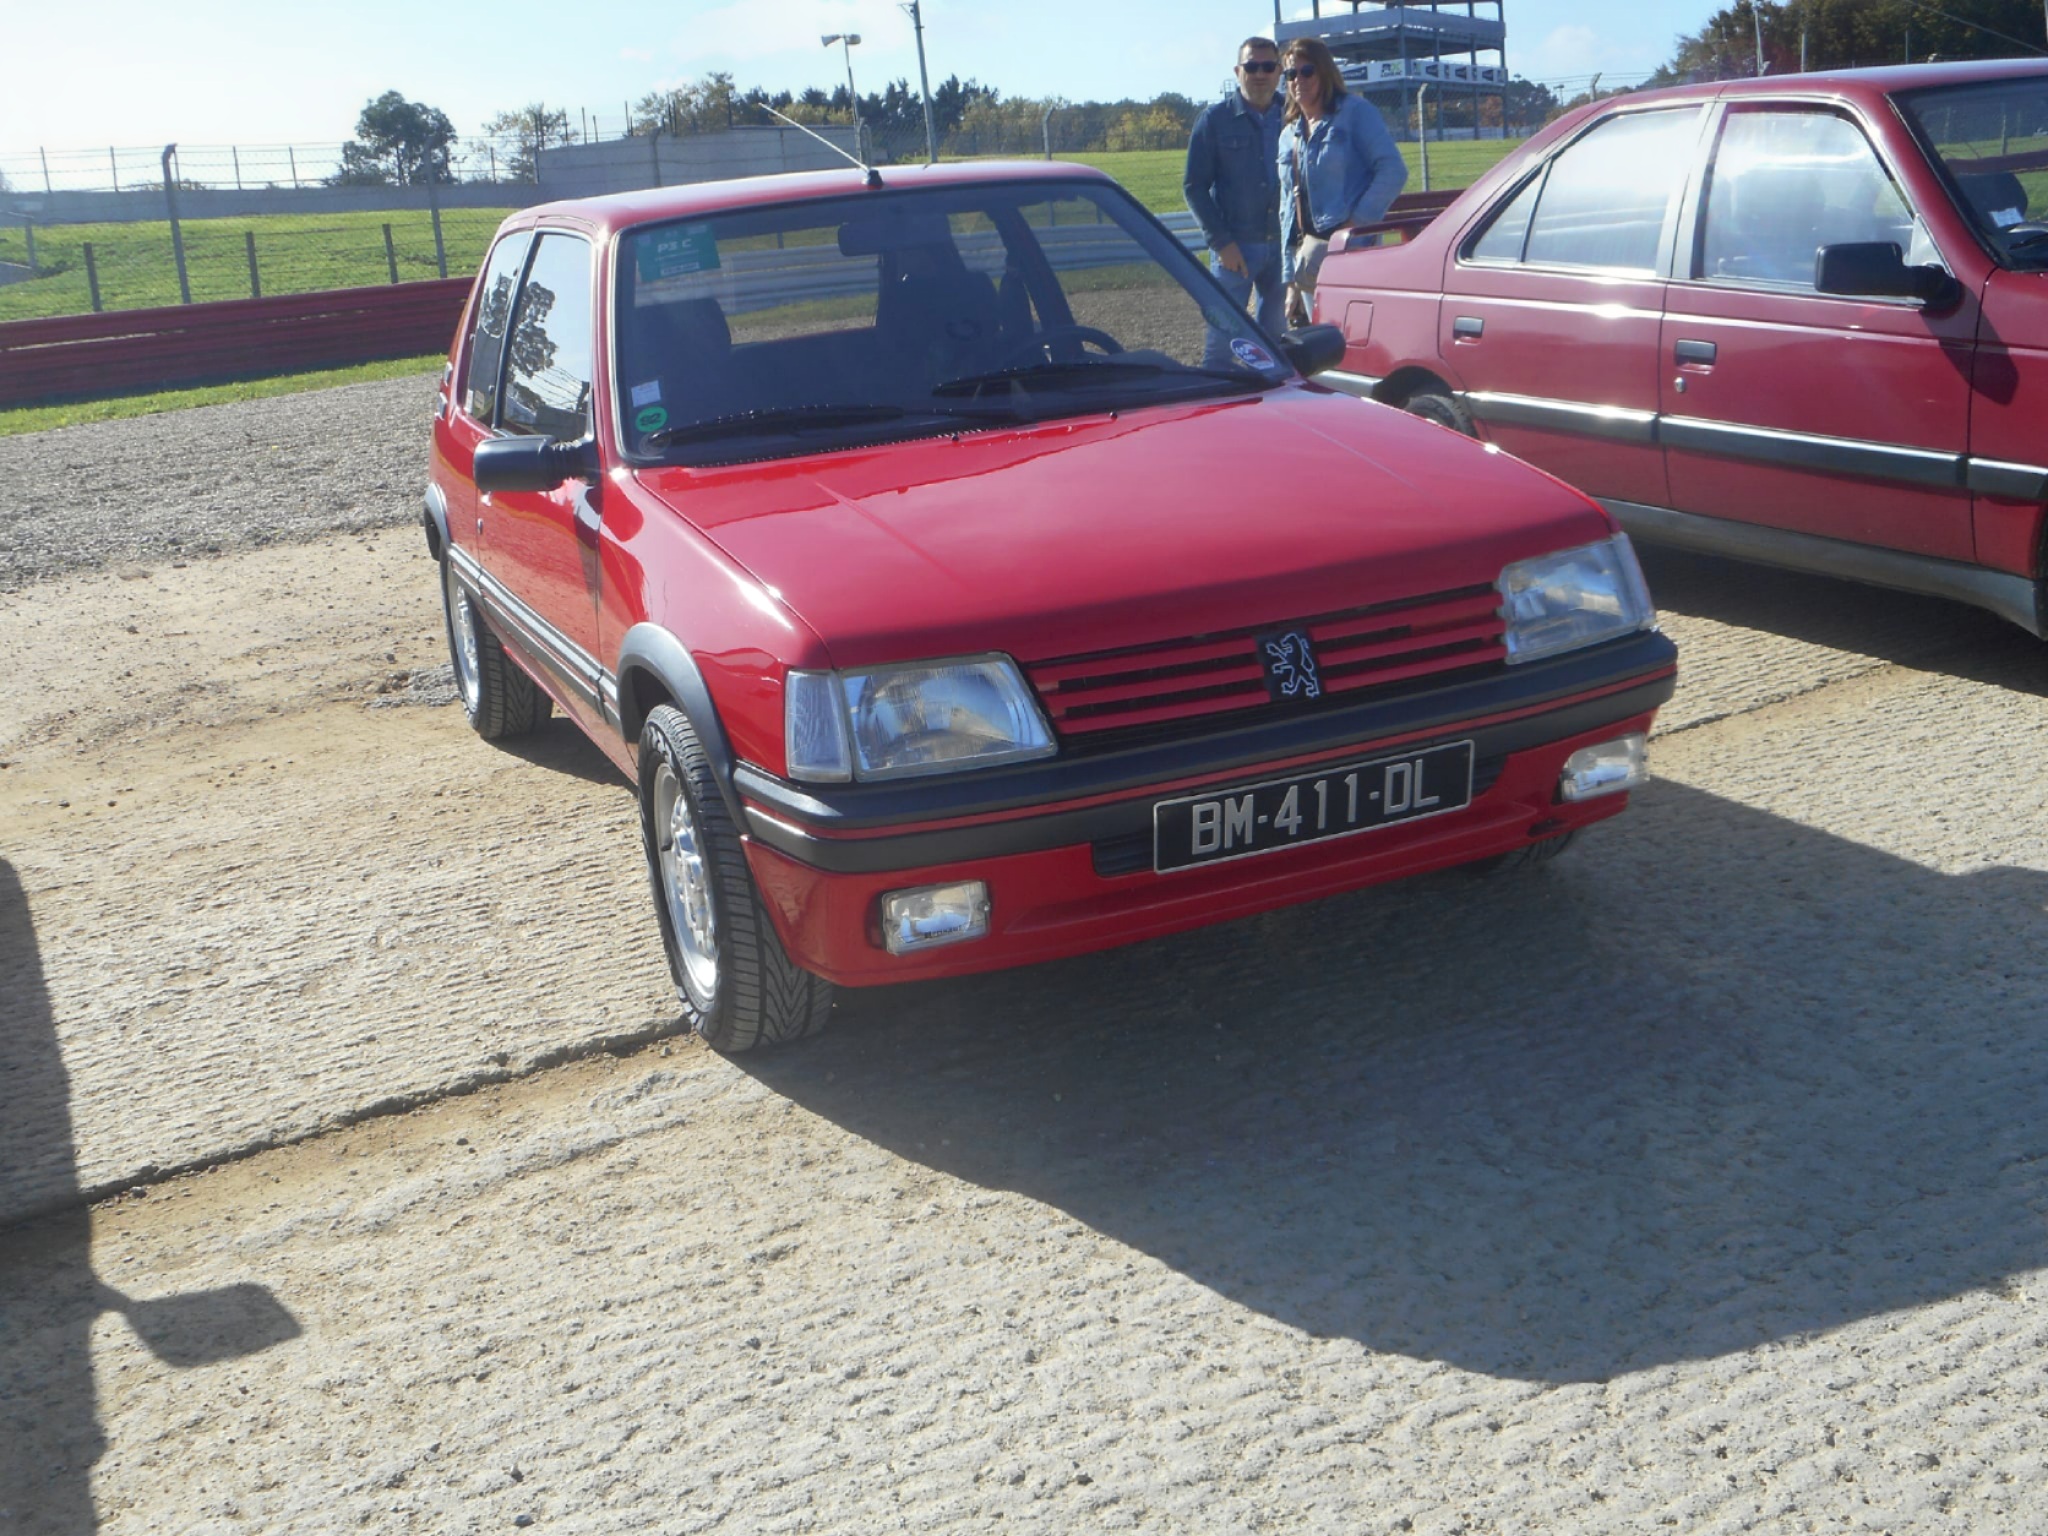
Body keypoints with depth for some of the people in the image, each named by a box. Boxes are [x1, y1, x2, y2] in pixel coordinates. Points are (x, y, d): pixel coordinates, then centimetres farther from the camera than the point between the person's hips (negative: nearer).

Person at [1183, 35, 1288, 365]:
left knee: (1275, 335, 9)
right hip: (1236, 246, -3)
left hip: (1283, 244, 3)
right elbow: (1194, 187, 0)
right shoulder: (1215, 118, 1)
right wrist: (1220, 241, -8)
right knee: (1224, 334, -5)